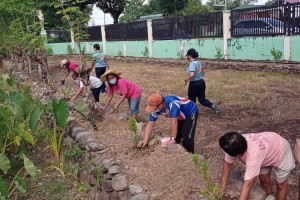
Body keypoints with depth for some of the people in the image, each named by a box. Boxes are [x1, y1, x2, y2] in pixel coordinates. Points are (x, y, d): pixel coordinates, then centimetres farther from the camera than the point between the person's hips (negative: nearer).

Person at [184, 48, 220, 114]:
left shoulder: (192, 64, -19)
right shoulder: (199, 62, 7)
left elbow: (192, 75, -31)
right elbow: (203, 72, 20)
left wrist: (186, 80, -17)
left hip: (194, 84, -8)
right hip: (201, 82, 8)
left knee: (192, 100, 13)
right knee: (202, 100, 12)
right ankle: (213, 106, -6)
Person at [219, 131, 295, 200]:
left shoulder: (253, 155, -48)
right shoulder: (234, 147, -30)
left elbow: (248, 184, -48)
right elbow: (227, 164, -17)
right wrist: (222, 189, -17)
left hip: (281, 150, -5)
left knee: (280, 184, 10)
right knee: (264, 180, 14)